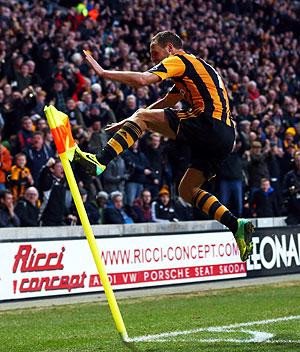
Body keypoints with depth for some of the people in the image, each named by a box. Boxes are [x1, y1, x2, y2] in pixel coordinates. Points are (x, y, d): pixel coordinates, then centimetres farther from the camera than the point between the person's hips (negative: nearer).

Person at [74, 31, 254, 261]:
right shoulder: (194, 66, 33)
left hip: (208, 123, -9)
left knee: (142, 117, -4)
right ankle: (237, 225, 5)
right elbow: (165, 103, 40)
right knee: (187, 190, 17)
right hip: (226, 136, 9)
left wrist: (102, 72, -1)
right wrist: (127, 122, 38)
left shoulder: (178, 60, 5)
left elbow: (142, 80, -11)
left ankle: (100, 162, -17)